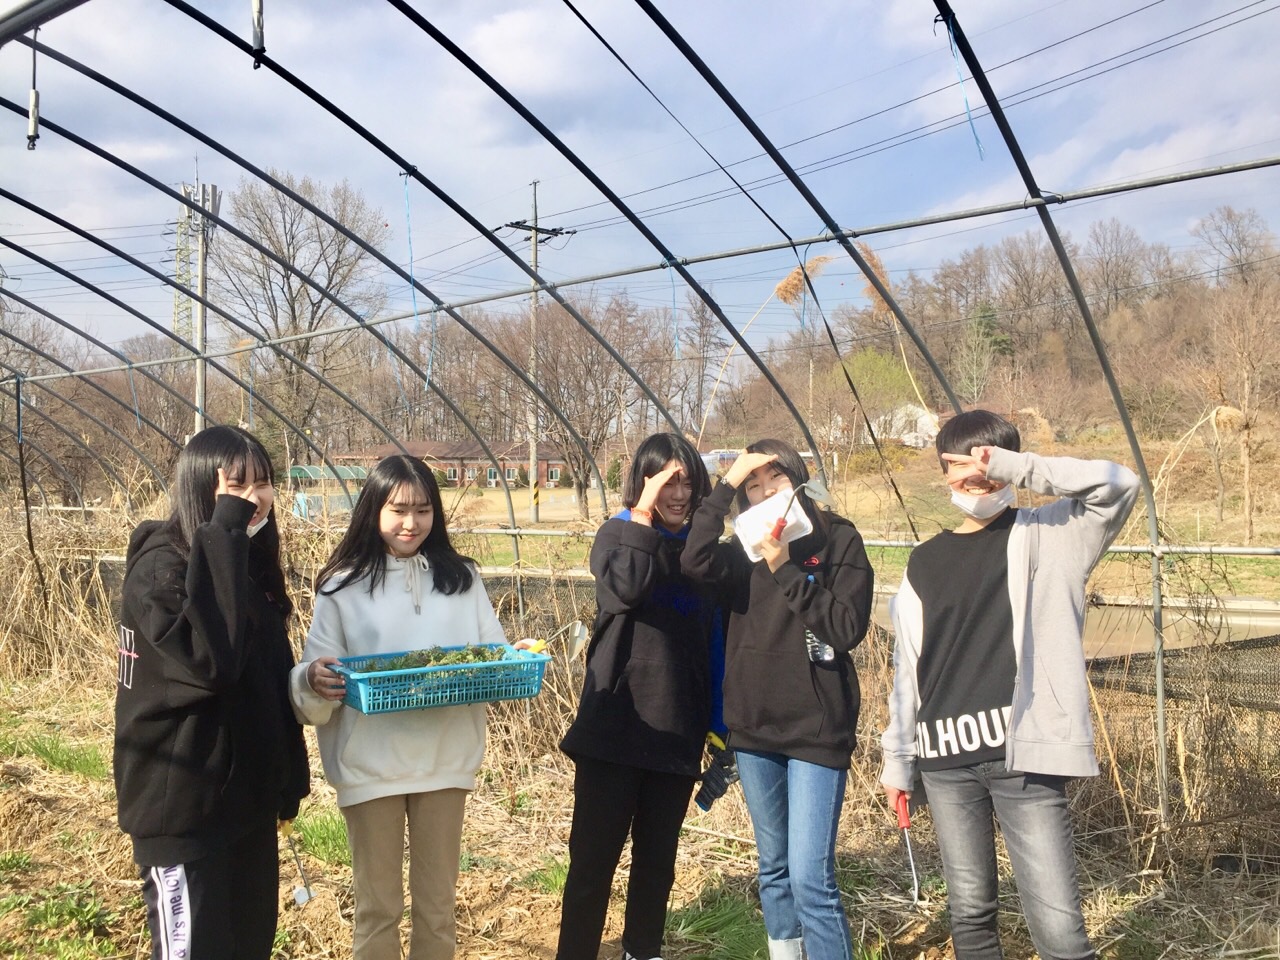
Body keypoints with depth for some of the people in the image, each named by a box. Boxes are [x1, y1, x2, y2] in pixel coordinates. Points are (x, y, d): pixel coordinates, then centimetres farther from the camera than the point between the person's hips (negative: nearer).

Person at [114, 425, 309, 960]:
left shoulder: (253, 564, 8)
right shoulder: (160, 566, -17)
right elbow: (212, 659, -33)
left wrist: (289, 778, 16)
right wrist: (223, 536, -29)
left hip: (245, 795, 8)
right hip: (182, 801, -8)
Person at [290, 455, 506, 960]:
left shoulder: (461, 578, 5)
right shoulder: (344, 586, -2)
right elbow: (315, 679, -5)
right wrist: (313, 680, -28)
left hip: (445, 762, 2)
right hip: (371, 767, -2)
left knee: (437, 902, 14)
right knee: (377, 905, 10)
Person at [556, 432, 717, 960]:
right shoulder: (618, 533, -1)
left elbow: (715, 639, 11)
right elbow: (624, 589, -25)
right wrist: (644, 517, -19)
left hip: (677, 730, 4)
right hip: (614, 725, -3)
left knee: (658, 855, 14)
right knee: (594, 855, 1)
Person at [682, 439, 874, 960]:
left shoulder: (839, 539, -4)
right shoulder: (746, 549, 6)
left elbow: (848, 627, -14)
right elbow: (695, 562, -15)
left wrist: (786, 569, -17)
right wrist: (724, 485, -16)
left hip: (817, 729, -4)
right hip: (754, 727, 5)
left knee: (810, 878, -10)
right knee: (773, 870, 17)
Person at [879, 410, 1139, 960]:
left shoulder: (1046, 537, 2)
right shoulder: (925, 563, 13)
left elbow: (1118, 485, -15)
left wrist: (1011, 467, -20)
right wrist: (897, 761, 15)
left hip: (1024, 756, -4)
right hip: (946, 761, 4)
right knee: (970, 912, 11)